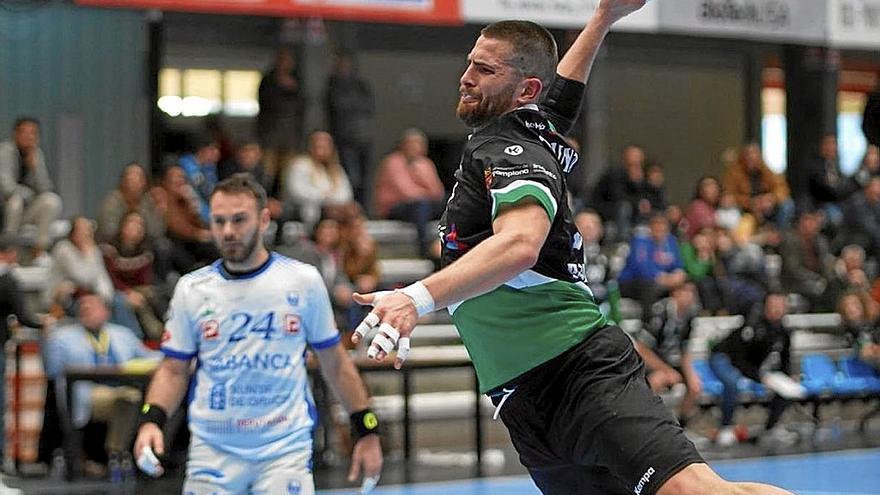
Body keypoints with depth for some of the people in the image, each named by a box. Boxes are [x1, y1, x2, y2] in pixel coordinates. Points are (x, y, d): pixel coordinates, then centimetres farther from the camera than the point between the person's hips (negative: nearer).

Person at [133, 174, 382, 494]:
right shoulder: (191, 289, 3)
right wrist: (151, 420, -10)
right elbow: (174, 370, 8)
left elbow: (334, 362, 8)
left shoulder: (303, 280, 1)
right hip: (212, 451, 1)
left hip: (286, 449, -1)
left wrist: (366, 431, 5)